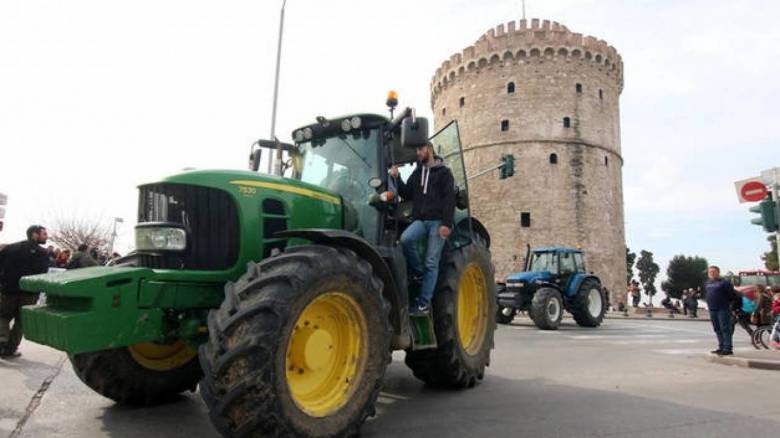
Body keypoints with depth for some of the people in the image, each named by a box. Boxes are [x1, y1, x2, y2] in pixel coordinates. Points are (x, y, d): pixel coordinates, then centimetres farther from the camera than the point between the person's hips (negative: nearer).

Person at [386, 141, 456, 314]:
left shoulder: (444, 172, 3)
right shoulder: (416, 173, 20)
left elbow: (449, 200, -6)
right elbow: (407, 195, 17)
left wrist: (446, 224, -16)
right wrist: (397, 178, 2)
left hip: (437, 221, -4)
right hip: (420, 220, 4)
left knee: (431, 263, -6)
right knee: (406, 238, -29)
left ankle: (424, 303, -2)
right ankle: (418, 272, -6)